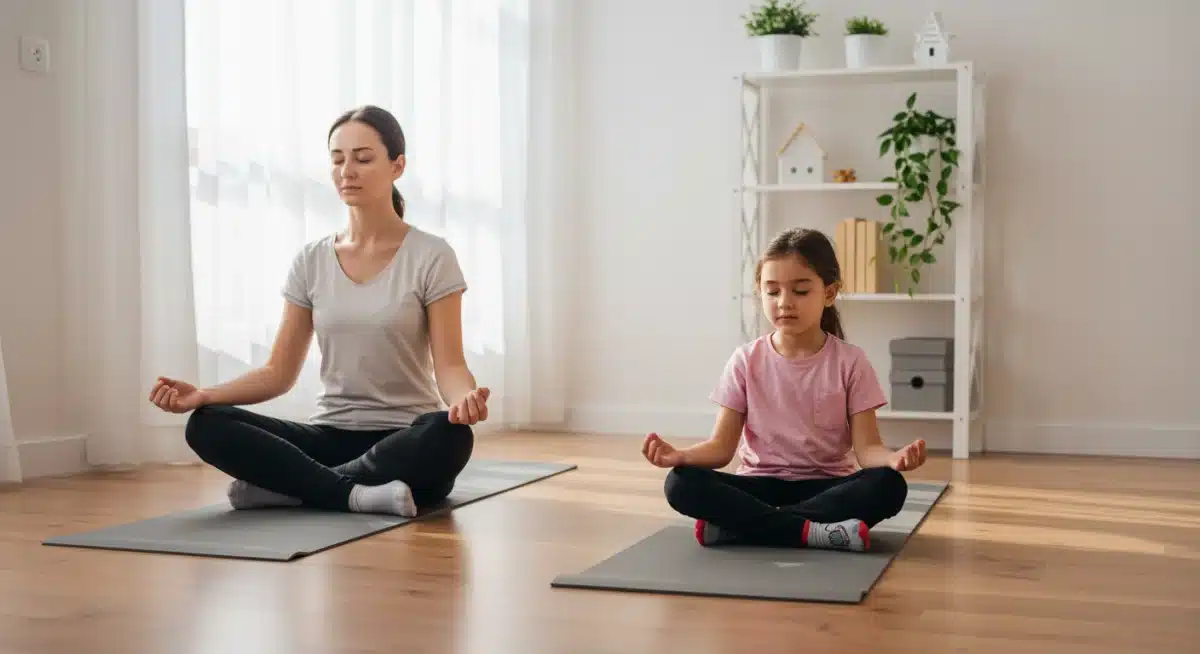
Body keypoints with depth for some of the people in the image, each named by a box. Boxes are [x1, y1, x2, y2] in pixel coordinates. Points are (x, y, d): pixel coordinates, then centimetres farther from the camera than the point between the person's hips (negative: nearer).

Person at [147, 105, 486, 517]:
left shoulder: (430, 256, -6)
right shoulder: (310, 261, 6)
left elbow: (449, 364, -11)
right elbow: (279, 372, 5)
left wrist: (464, 398, -35)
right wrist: (203, 395, -13)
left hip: (406, 446, -3)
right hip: (332, 435, 3)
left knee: (449, 435, -39)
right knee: (206, 426, -20)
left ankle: (285, 485, -26)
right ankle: (357, 493, -28)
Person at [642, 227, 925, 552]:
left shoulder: (850, 362, -4)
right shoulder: (746, 361, -1)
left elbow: (866, 448, -8)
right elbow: (722, 445, -4)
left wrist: (893, 458, -32)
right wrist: (680, 455, -26)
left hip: (826, 486, 0)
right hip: (761, 485, 0)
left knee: (888, 485, -32)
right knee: (682, 483, -27)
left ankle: (736, 524, -29)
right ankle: (813, 531, -31)